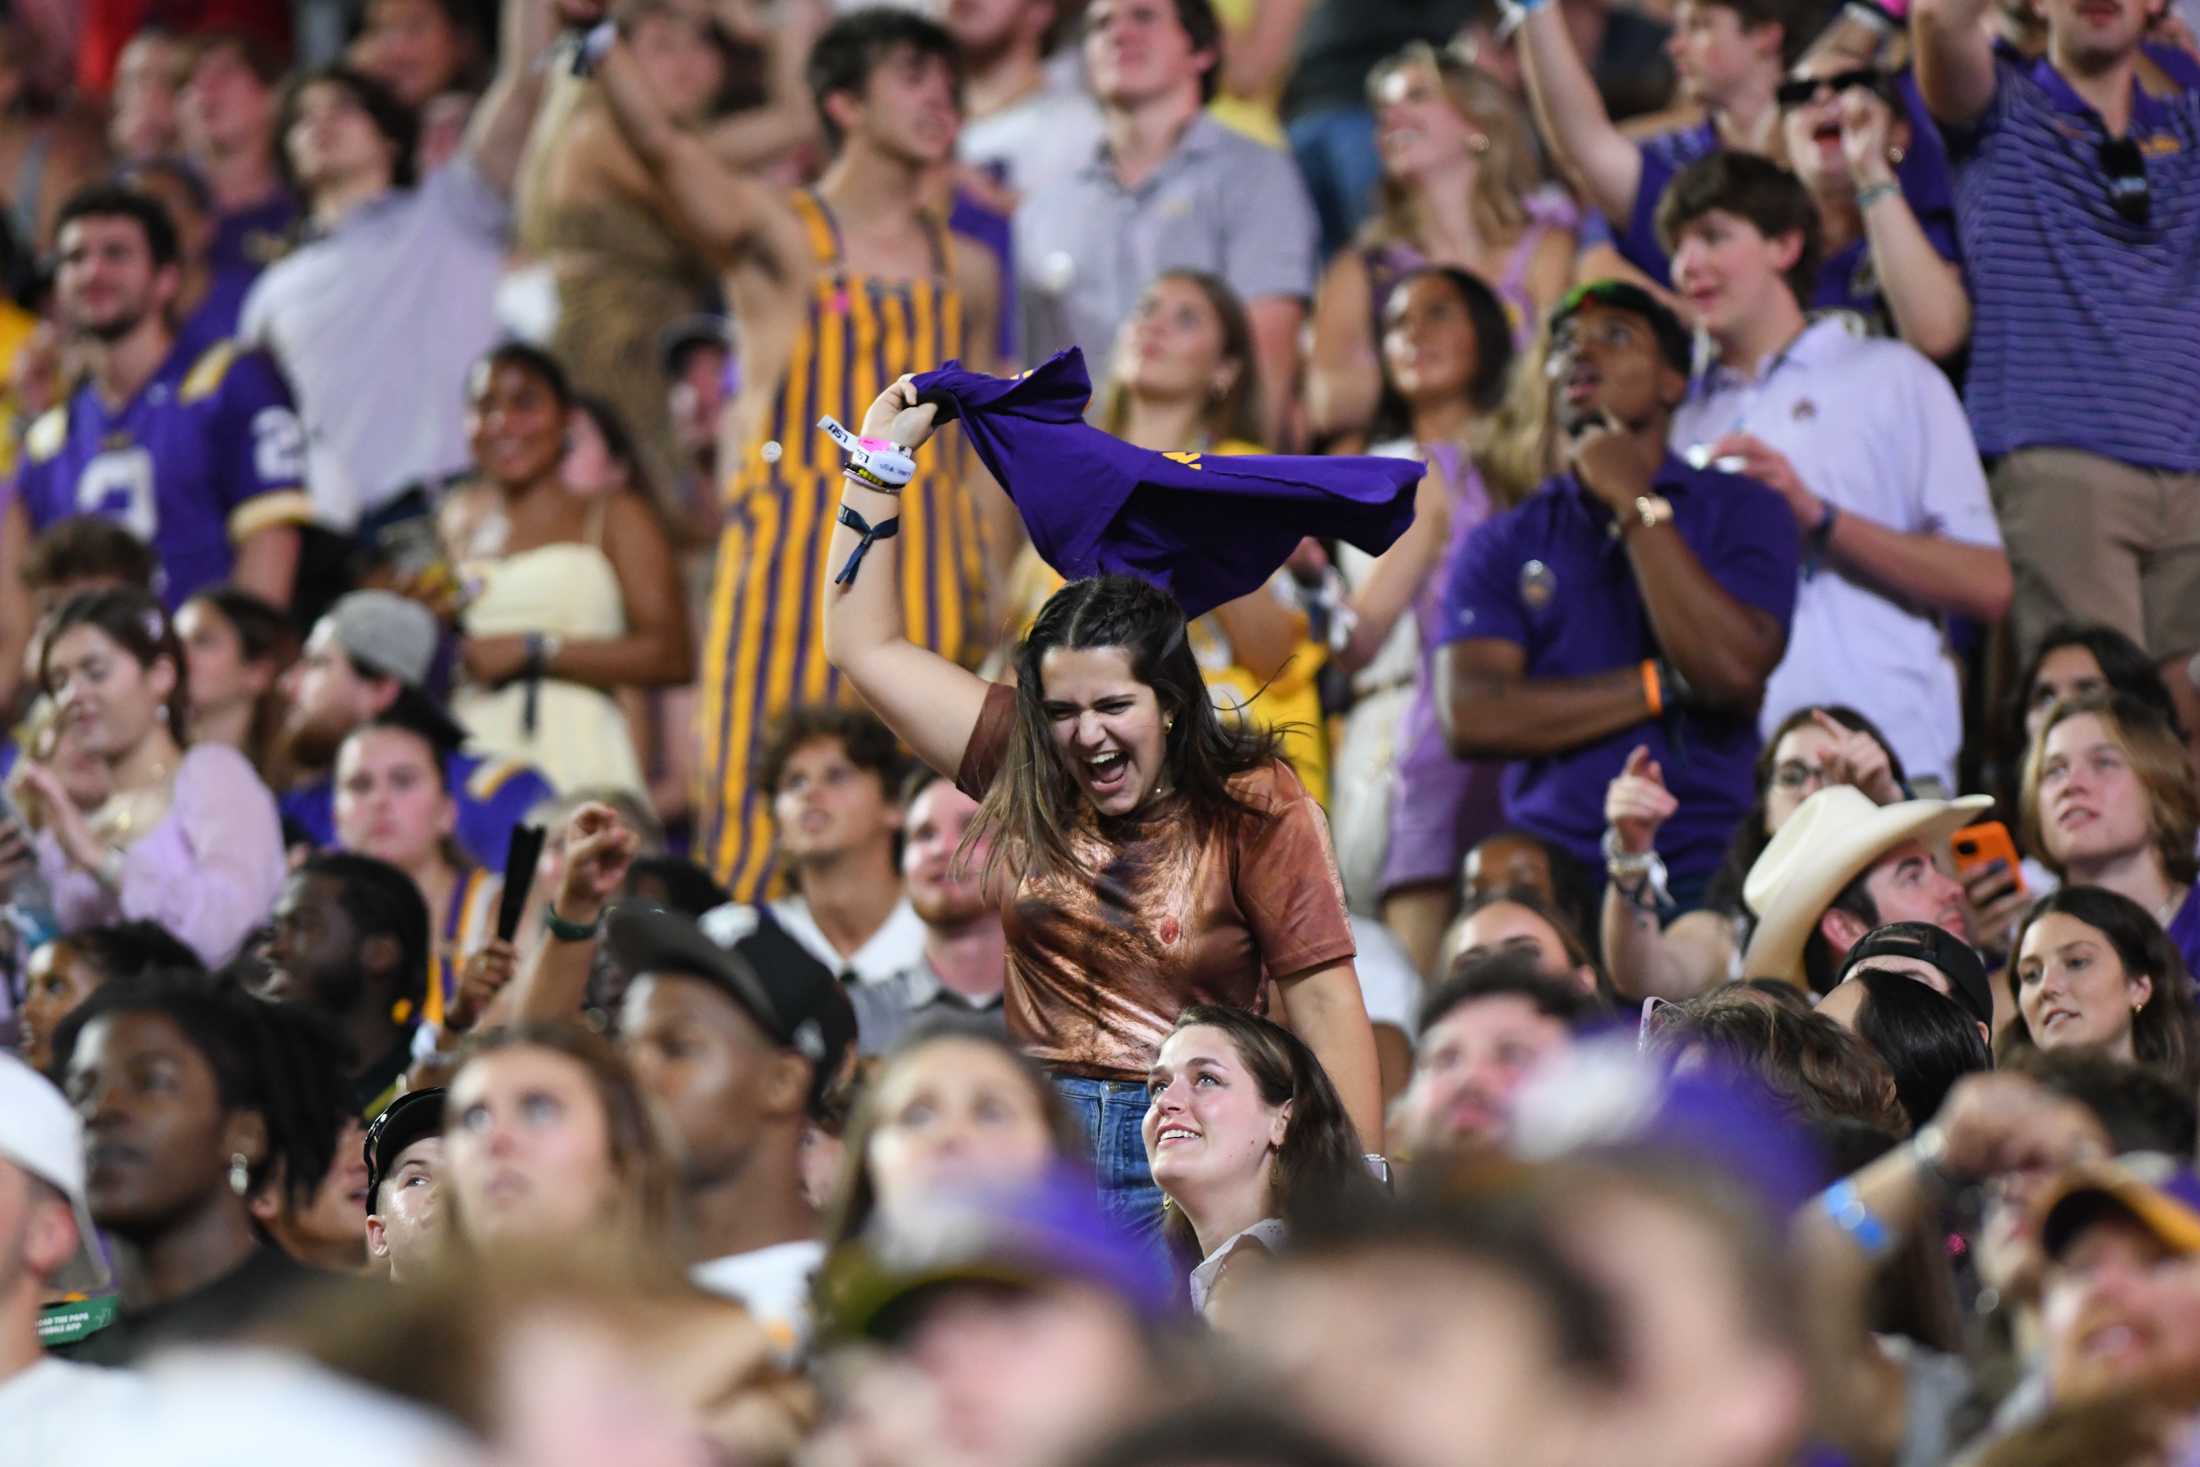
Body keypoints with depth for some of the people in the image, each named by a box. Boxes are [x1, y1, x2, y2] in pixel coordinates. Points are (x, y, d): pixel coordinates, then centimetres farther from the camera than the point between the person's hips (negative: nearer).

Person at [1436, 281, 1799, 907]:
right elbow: (1470, 719, -1)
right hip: (1555, 873, 1)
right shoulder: (1502, 545, 14)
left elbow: (1733, 671, -7)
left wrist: (1636, 504, -2)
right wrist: (1662, 686, -3)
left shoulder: (1742, 509, 10)